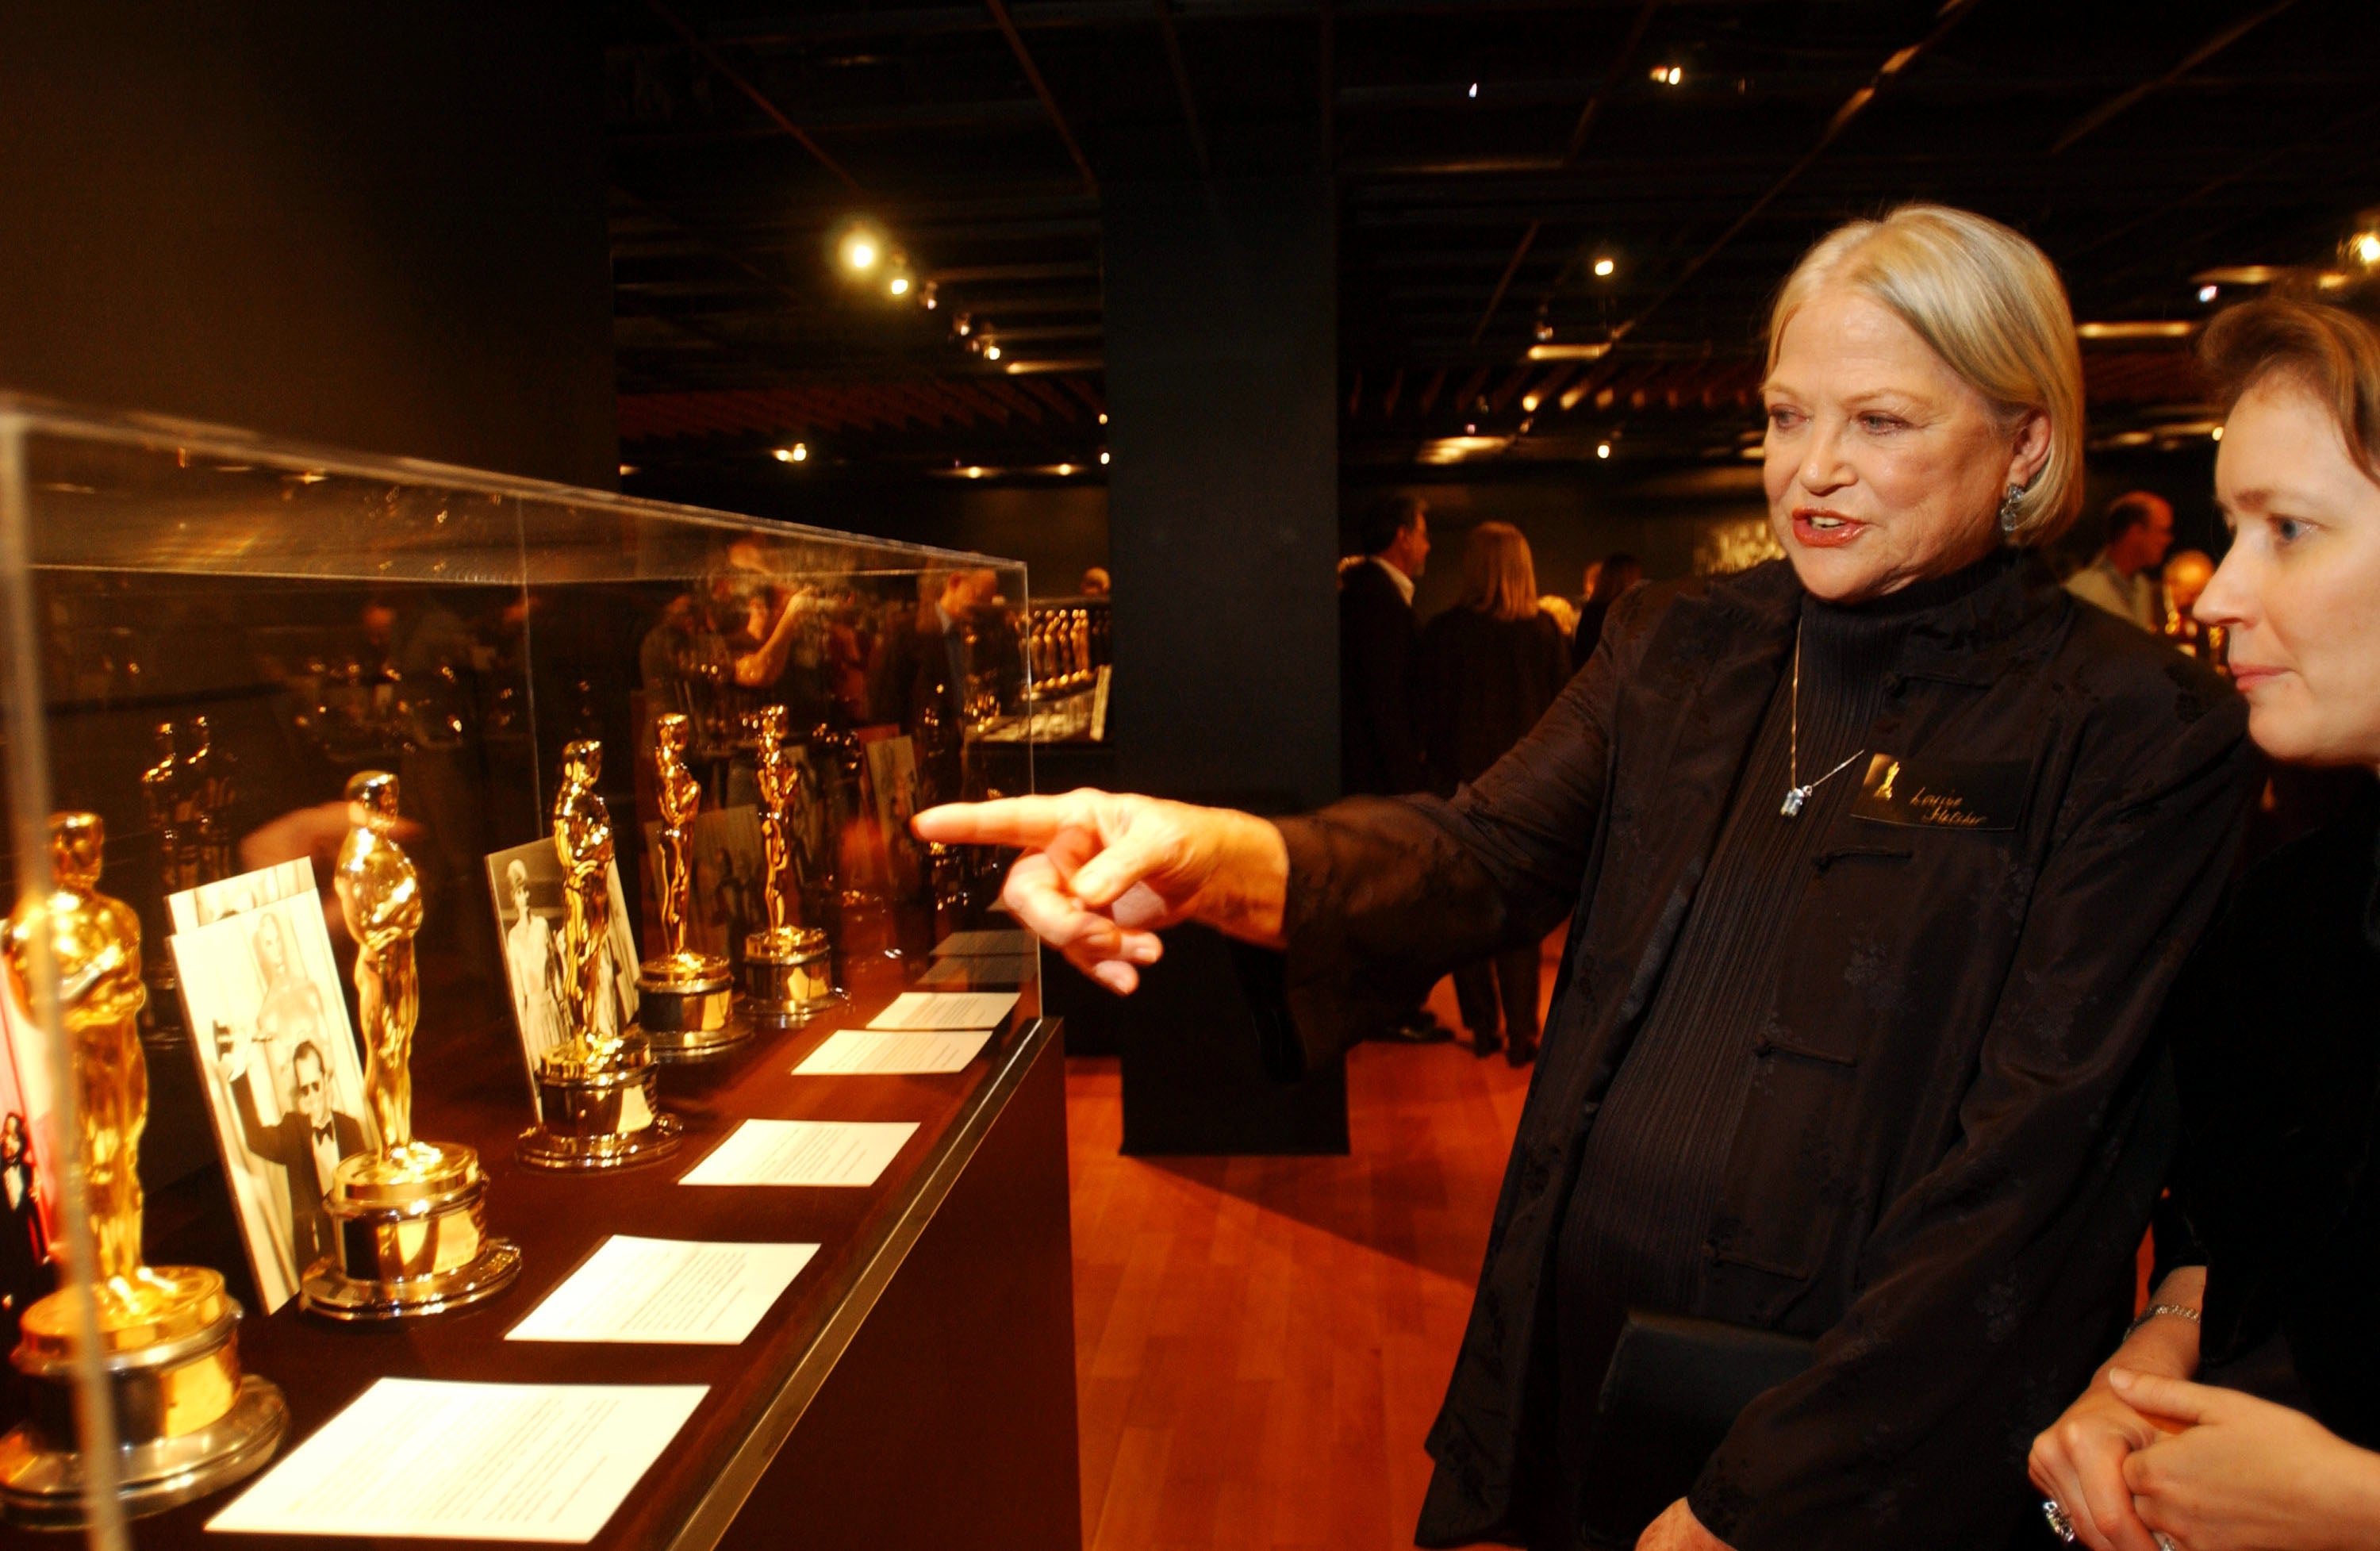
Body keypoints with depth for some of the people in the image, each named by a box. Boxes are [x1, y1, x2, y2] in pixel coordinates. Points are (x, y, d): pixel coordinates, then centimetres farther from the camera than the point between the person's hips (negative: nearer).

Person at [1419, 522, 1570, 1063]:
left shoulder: (1442, 632, -8)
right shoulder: (1545, 630, -4)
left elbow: (1430, 713, -4)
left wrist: (1439, 770, 7)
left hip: (1462, 785, -1)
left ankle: (1483, 1027, 16)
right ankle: (1521, 1032, 7)